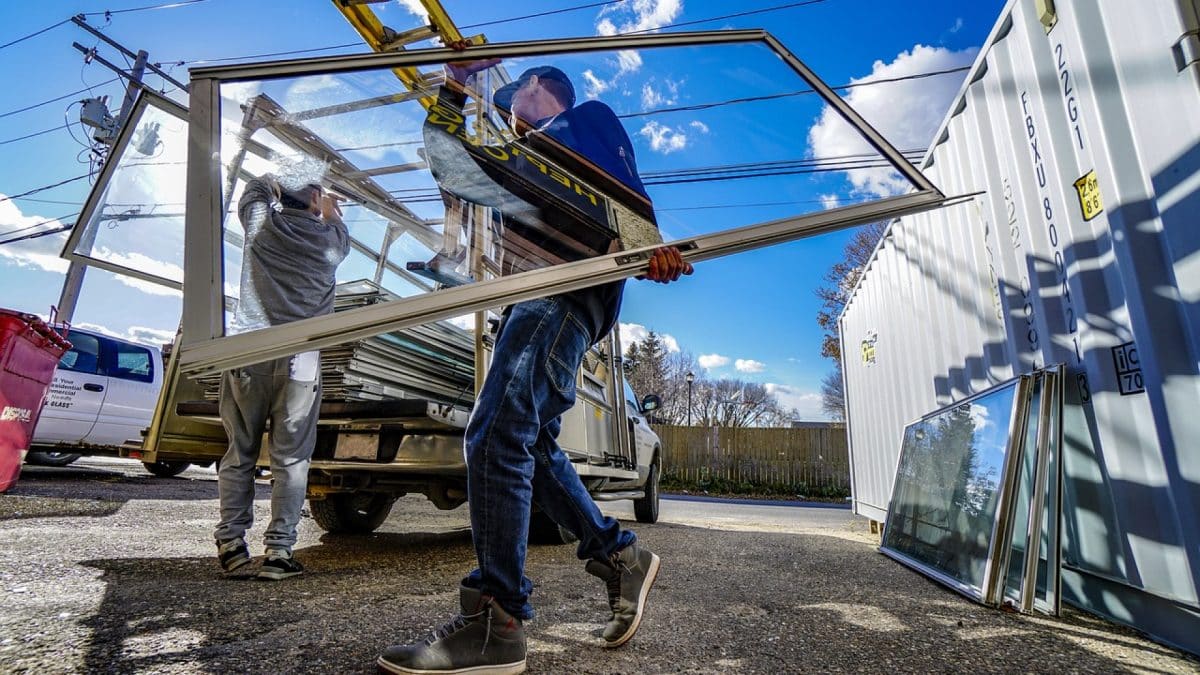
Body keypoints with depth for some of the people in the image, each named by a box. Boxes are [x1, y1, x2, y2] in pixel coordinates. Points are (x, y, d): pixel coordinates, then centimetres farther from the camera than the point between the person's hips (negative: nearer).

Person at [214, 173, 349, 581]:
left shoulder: (261, 222, 7)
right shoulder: (329, 238, 4)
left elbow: (257, 188, 29)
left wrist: (273, 185, 49)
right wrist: (330, 210, 47)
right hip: (298, 362, -2)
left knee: (240, 453, 13)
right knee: (291, 459, 3)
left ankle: (231, 542, 17)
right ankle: (279, 551, 5)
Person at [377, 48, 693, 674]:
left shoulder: (585, 117, 16)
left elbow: (624, 182, -5)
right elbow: (448, 163, 37)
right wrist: (455, 87, 29)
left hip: (572, 288, -9)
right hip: (535, 296, 10)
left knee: (497, 435, -21)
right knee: (529, 443, 7)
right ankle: (621, 555, 15)